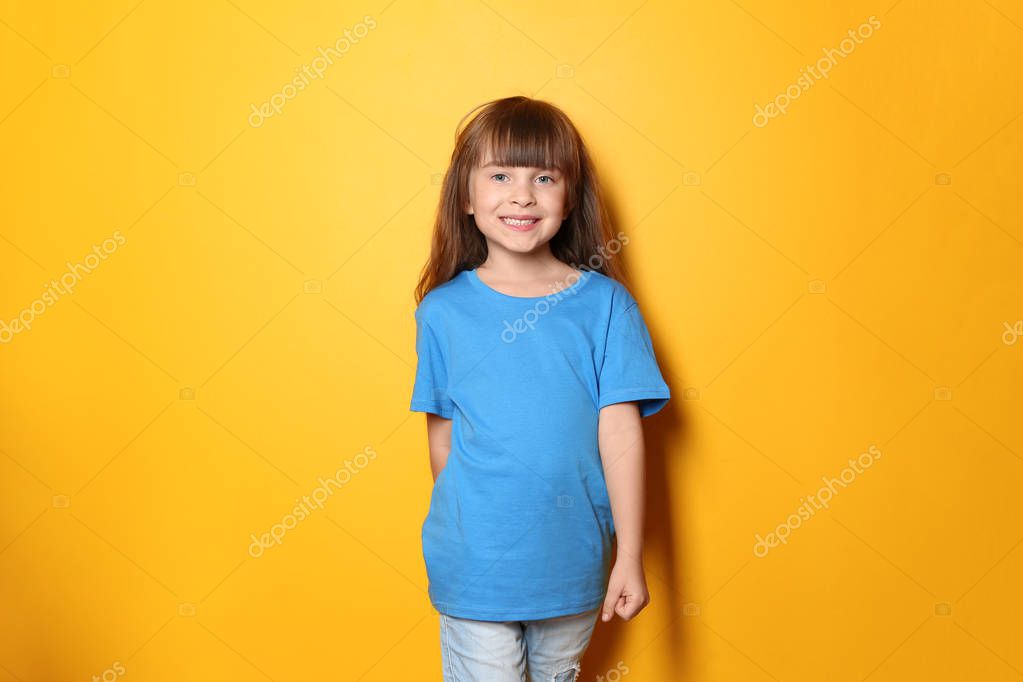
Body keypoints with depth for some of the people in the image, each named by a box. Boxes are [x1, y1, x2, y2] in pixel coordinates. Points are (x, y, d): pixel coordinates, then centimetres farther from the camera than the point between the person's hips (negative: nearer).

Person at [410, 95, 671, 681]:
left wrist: (630, 557, -7)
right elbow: (442, 439, 1)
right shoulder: (443, 310, -8)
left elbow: (621, 435, -8)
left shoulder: (605, 303, -9)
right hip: (473, 567, -1)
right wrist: (458, 531, 9)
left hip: (574, 563, 1)